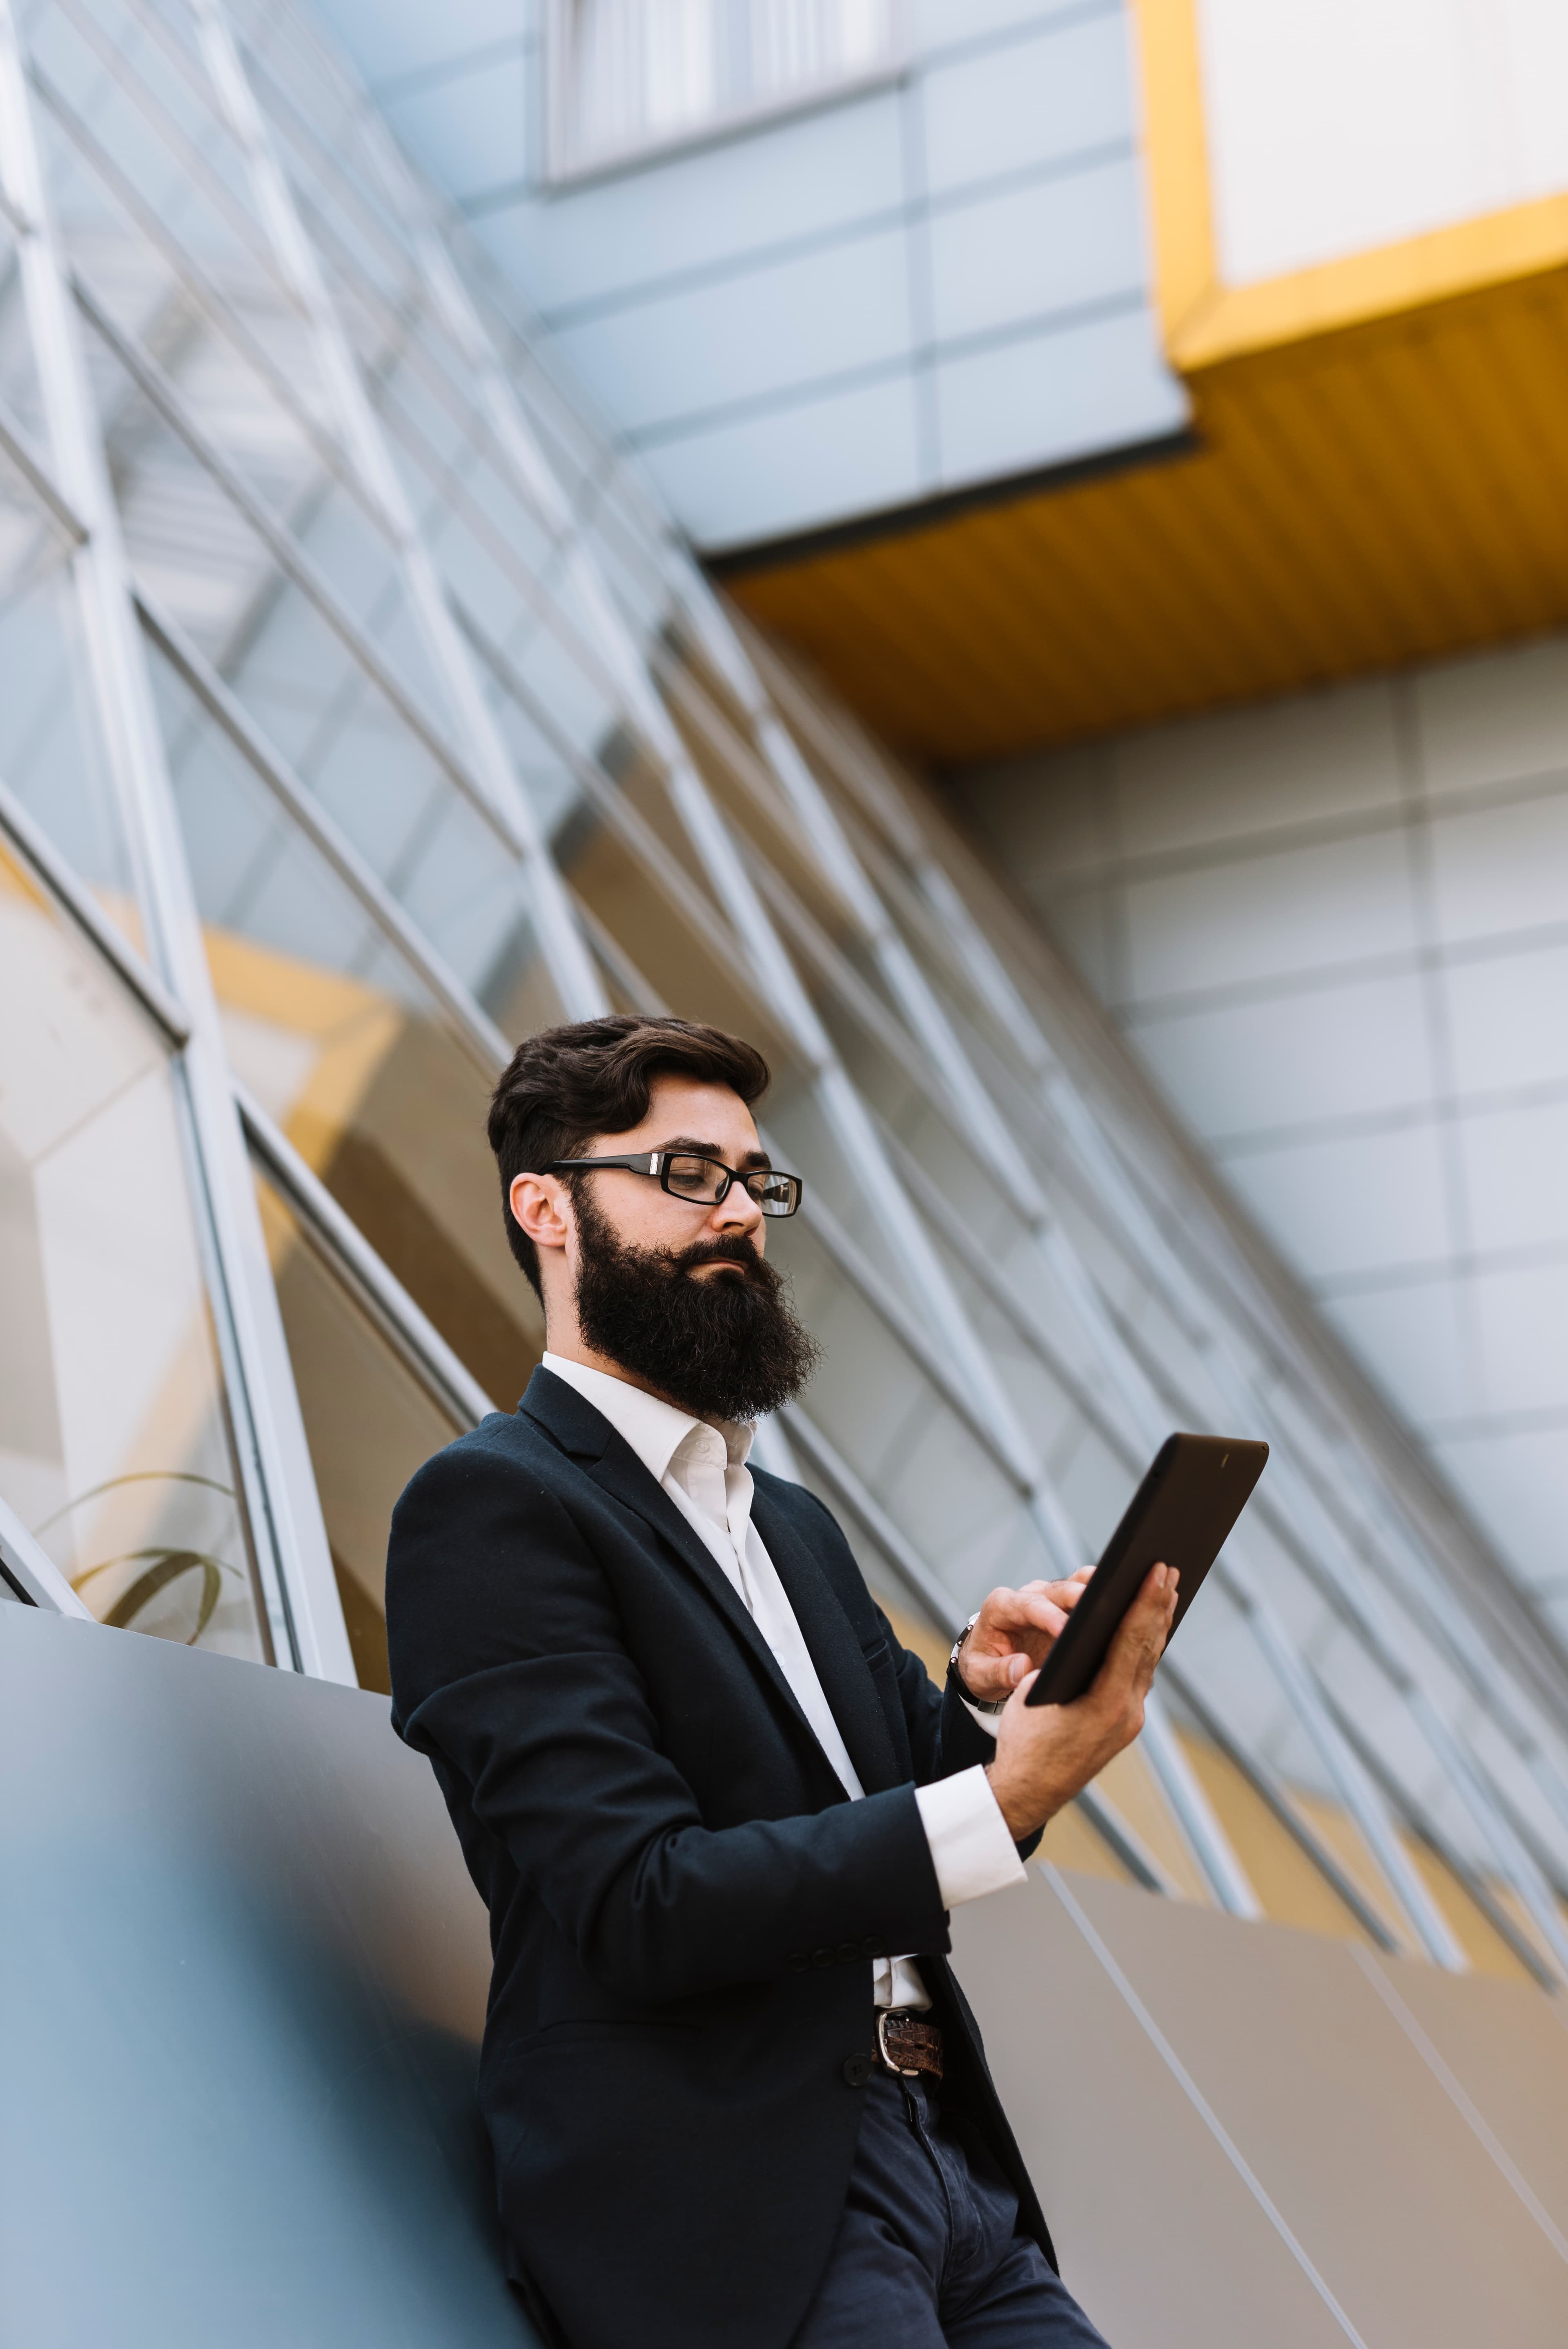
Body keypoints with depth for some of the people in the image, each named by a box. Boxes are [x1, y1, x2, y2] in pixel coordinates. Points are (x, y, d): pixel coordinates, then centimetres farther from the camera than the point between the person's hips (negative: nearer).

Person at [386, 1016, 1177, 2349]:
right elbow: (644, 1908, -16)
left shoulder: (793, 1525, 19)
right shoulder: (492, 1502, -7)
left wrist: (986, 1697, -4)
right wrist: (1005, 1794, -22)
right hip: (737, 2219, -7)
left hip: (950, 2163, 7)